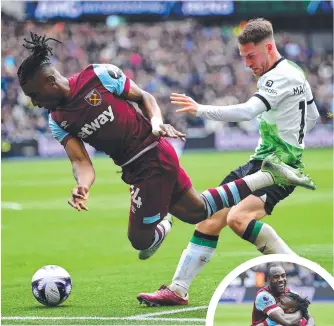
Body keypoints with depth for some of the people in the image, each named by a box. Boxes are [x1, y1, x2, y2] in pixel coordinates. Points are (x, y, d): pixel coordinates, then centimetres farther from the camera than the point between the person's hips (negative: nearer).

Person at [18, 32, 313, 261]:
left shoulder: (99, 75, -16)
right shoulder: (57, 121, 1)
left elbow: (144, 97, -4)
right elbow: (80, 160, -8)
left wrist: (156, 123, -22)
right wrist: (83, 185, -29)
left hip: (153, 157, -7)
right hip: (134, 167, 7)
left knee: (140, 240, -5)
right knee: (197, 211, 21)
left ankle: (162, 229, 30)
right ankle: (269, 176, 28)